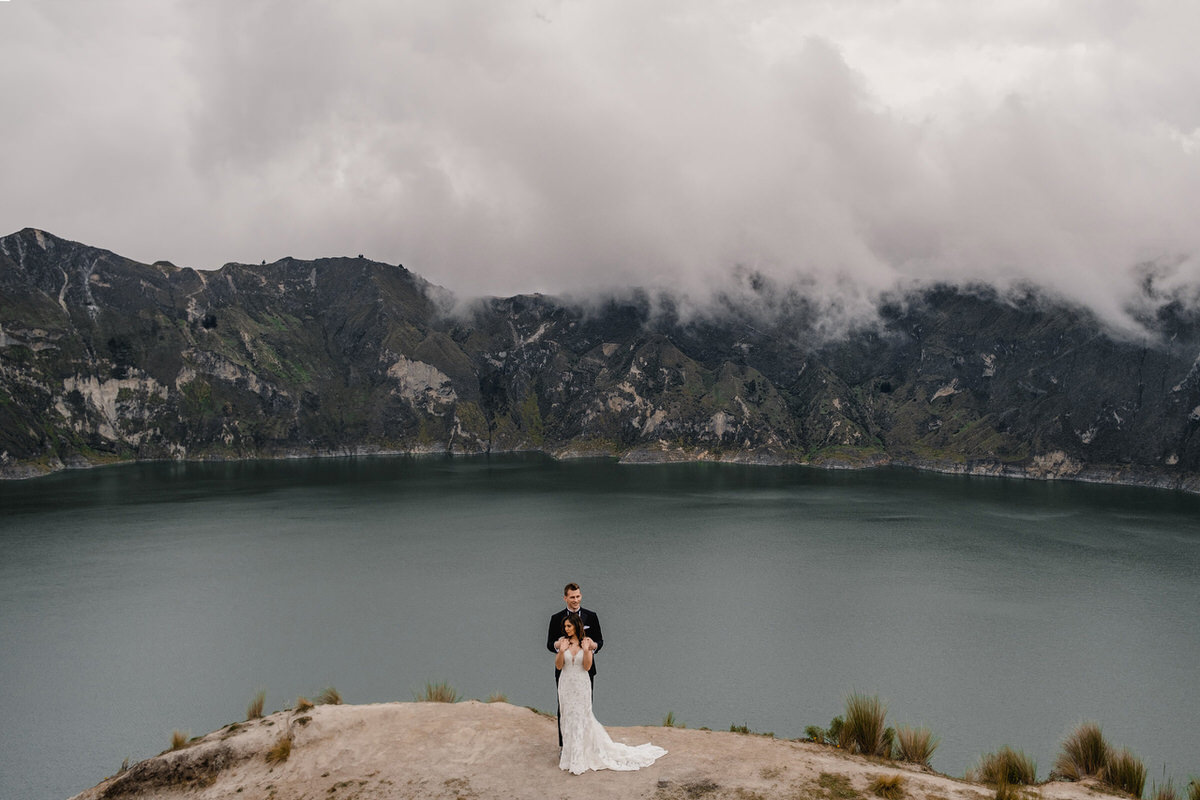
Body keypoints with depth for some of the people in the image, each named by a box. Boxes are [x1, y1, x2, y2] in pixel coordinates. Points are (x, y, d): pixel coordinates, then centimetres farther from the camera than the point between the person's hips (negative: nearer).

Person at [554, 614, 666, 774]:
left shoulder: (587, 641, -6)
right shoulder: (562, 641, -1)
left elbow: (587, 667, -9)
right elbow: (558, 666, -3)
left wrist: (586, 650, -24)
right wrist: (562, 651, -20)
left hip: (581, 685, -2)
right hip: (566, 684, 2)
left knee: (579, 720, -1)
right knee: (567, 720, 8)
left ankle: (578, 762, 6)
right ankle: (568, 754, 22)